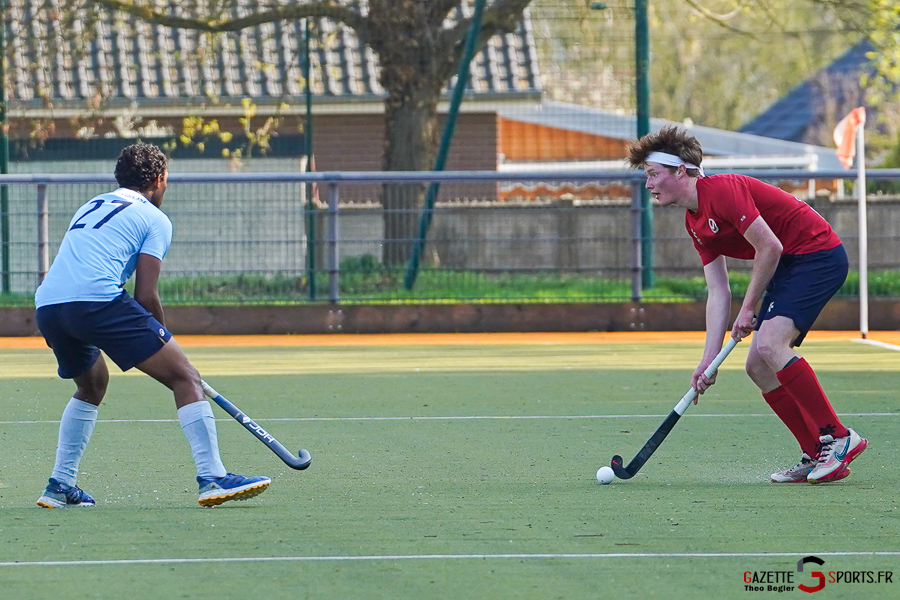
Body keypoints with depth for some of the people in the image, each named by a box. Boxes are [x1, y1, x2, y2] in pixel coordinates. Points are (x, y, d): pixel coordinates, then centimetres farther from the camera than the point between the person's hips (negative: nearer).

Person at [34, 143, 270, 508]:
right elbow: (145, 295, 0)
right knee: (185, 378, -3)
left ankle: (60, 487, 27)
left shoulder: (90, 207, 32)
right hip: (98, 299, -7)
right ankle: (212, 478, -15)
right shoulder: (154, 219, 11)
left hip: (46, 304, 7)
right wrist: (162, 339, 16)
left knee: (92, 385, 33)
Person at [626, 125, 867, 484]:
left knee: (770, 344, -25)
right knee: (758, 366, 3)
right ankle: (815, 456, 4)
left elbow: (770, 247, -20)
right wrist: (708, 361, 1)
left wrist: (749, 308, -9)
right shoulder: (695, 222, 11)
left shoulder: (722, 191, -18)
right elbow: (718, 293, 9)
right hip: (789, 267, 10)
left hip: (817, 253, -10)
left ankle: (838, 438, -21)